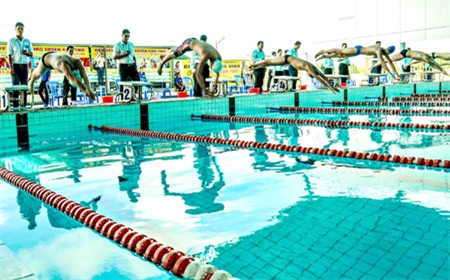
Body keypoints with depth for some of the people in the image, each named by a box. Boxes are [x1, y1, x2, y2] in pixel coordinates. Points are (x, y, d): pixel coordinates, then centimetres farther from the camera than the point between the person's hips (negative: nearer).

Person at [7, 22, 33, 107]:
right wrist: (11, 68, -11)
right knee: (16, 86, -5)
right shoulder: (11, 41, 1)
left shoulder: (27, 41, 11)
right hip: (16, 65, -3)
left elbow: (31, 55, 10)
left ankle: (24, 105, 7)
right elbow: (9, 55, -2)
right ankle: (15, 106, -3)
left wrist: (26, 53, -13)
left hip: (25, 66, 3)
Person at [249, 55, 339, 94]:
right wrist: (328, 87, -46)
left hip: (289, 60, 7)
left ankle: (253, 68, 33)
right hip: (287, 58, -7)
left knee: (270, 63, 19)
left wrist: (332, 86, -17)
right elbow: (317, 77, -44)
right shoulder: (308, 67, -37)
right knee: (269, 62, 9)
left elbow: (323, 76, -13)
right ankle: (253, 65, 28)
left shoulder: (313, 67, -16)